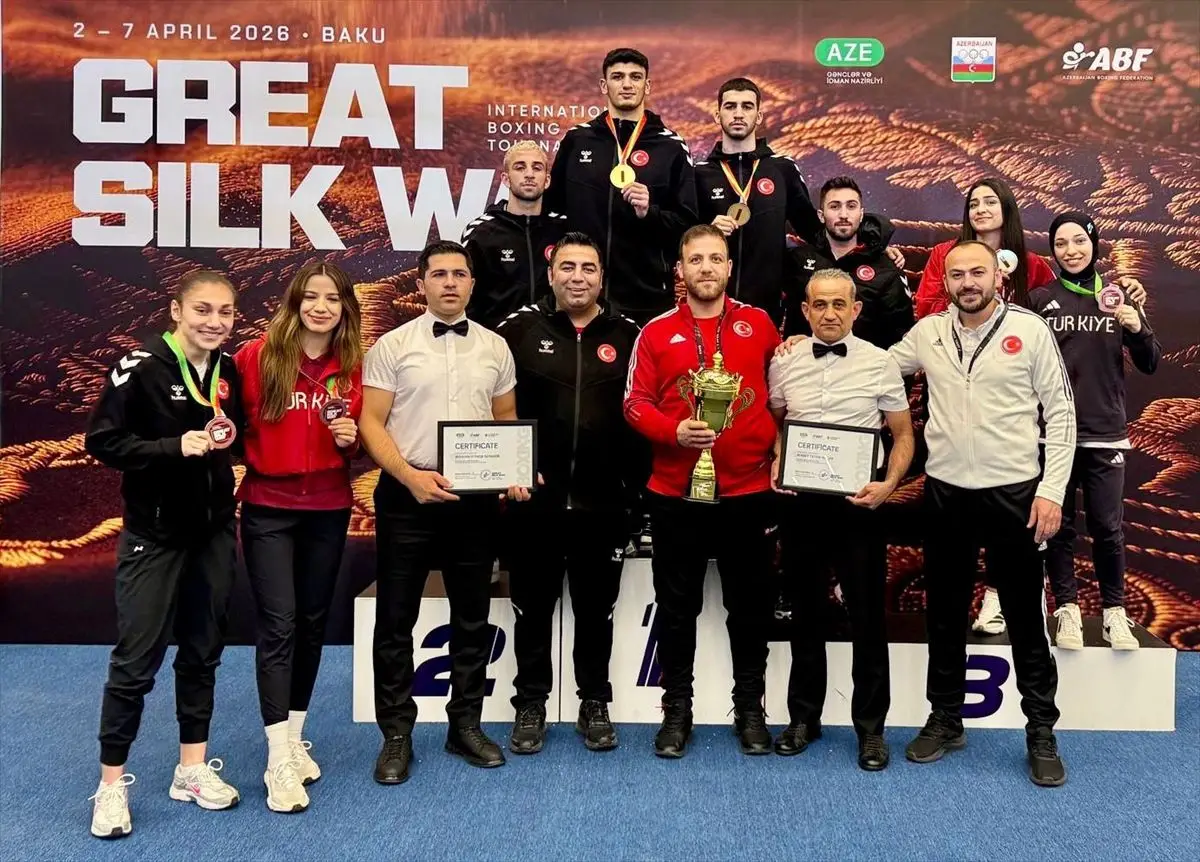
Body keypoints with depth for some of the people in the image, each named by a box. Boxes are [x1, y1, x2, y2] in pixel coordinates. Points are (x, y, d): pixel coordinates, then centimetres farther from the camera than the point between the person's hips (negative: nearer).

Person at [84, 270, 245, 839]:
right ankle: (112, 782, 15)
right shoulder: (141, 368, -12)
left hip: (215, 531, 5)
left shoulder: (228, 371, 4)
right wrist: (173, 447, -24)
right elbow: (101, 441, -15)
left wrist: (227, 440, -3)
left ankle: (193, 768, 24)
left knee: (203, 652, 11)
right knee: (136, 658, 0)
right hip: (154, 534, -5)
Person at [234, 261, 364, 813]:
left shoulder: (352, 367, 0)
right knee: (278, 625, -6)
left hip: (328, 509, 3)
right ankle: (279, 763, 1)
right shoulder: (257, 356, -8)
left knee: (312, 622, 12)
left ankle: (295, 739, 29)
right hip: (268, 507, -3)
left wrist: (350, 438, -10)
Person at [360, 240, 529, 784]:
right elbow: (371, 422, -4)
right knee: (396, 618, 4)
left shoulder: (494, 347, 8)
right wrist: (412, 476, -18)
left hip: (477, 497, 3)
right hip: (407, 495, -3)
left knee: (473, 617, 11)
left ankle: (465, 725, 26)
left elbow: (507, 424, 13)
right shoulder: (393, 346, -1)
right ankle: (396, 735, 17)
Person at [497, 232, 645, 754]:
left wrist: (636, 483, -3)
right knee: (533, 607, 11)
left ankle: (595, 705, 28)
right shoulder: (520, 330, 1)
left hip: (603, 502, 1)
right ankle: (530, 705, 26)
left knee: (596, 609, 13)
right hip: (534, 498, 0)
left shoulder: (627, 337, 3)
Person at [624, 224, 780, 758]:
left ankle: (750, 710, 25)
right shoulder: (657, 332, 3)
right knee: (677, 608, 9)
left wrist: (779, 451, 4)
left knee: (749, 607, 9)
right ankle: (676, 710, 22)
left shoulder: (759, 324, 5)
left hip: (749, 492, 0)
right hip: (675, 494, 0)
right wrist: (674, 431, -16)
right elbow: (635, 402, 0)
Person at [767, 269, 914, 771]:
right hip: (800, 503, 2)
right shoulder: (783, 364, 4)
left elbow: (903, 434, 4)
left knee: (867, 616, 4)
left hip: (859, 504, -2)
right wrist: (775, 467, -1)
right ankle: (804, 717, 27)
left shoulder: (880, 363, -1)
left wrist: (888, 484, -11)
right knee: (806, 613, 12)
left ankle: (870, 726, 19)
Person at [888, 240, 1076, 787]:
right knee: (944, 614, 13)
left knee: (1025, 617, 5)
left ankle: (1041, 733, 19)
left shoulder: (1030, 329, -4)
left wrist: (1052, 489, -9)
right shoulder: (928, 332, 4)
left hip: (1014, 493, -3)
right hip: (945, 493, 3)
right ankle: (945, 720, 28)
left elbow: (1060, 413, -3)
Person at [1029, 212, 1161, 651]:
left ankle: (1115, 613, 15)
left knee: (1107, 527, 2)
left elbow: (1150, 365, 7)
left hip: (1105, 433, 1)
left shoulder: (1116, 297, 7)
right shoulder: (1039, 300, 2)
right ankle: (1067, 610, 15)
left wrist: (1137, 328, -11)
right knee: (1058, 525, 4)